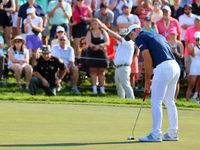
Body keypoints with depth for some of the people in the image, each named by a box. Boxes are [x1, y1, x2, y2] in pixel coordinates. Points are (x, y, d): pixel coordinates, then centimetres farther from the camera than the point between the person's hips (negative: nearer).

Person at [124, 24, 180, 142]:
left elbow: (148, 60, -5)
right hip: (175, 67, 8)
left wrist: (147, 80, 4)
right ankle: (172, 133, 17)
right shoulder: (157, 35, 26)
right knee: (169, 102, 15)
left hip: (163, 69, -8)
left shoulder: (140, 38, 2)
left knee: (156, 101, -3)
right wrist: (152, 79, 22)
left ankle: (155, 134, -3)